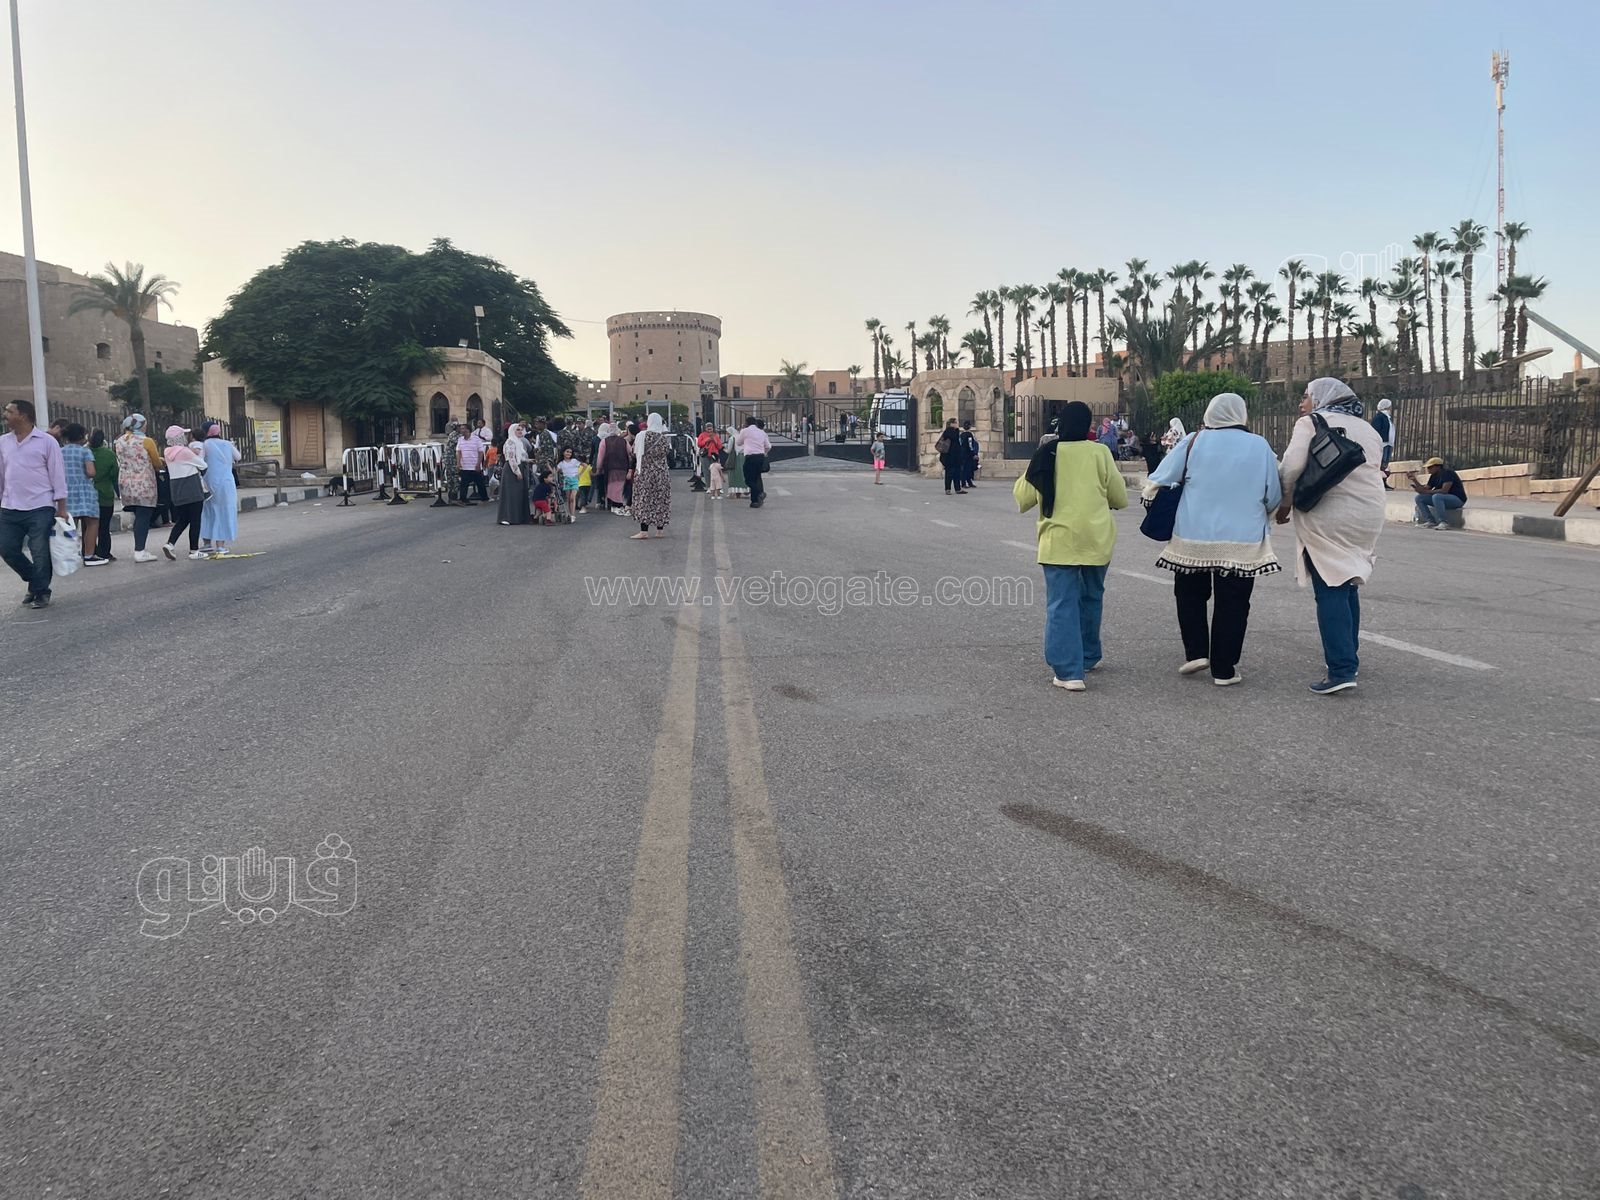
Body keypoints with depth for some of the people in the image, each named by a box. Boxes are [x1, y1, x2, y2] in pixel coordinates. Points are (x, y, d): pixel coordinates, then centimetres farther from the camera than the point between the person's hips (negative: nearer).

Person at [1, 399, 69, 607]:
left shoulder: (46, 442, -3)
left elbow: (57, 475, -3)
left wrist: (61, 508, -7)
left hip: (40, 508, -5)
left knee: (40, 553, -3)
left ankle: (41, 593, 12)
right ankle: (35, 581, 25)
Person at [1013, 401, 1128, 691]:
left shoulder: (1046, 454, -3)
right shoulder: (1099, 453, -3)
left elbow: (1023, 497, 5)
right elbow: (1120, 498, 3)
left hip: (1059, 539, -1)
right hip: (1096, 539, 2)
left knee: (1062, 604, -2)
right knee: (1091, 597, 20)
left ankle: (1068, 672, -11)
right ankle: (1088, 656, 34)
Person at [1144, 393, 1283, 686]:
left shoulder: (1194, 441, -3)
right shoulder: (1260, 447, 0)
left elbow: (1157, 483, -3)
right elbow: (1275, 498, 5)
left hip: (1192, 538, 0)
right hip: (1243, 541, 0)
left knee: (1190, 596, 19)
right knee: (1231, 603, 7)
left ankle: (1196, 652, 10)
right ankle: (1224, 670, 9)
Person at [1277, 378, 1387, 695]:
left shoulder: (1312, 423, -5)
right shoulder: (1367, 429, 17)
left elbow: (1291, 469, -13)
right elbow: (1374, 471, 14)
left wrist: (1285, 503, 0)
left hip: (1327, 520, -7)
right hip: (1368, 517, 7)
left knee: (1331, 593, -8)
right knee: (1348, 588, 19)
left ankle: (1341, 670, -15)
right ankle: (1348, 657, 26)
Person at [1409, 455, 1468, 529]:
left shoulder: (1447, 473, -17)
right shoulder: (1434, 476, 9)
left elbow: (1444, 490, -27)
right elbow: (1425, 489, 8)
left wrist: (1427, 491, -27)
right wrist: (1414, 480, -3)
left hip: (1457, 499, -9)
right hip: (1442, 499, 9)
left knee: (1436, 496, -37)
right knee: (1419, 498, -1)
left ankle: (1444, 523, -32)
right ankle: (1430, 522, -8)